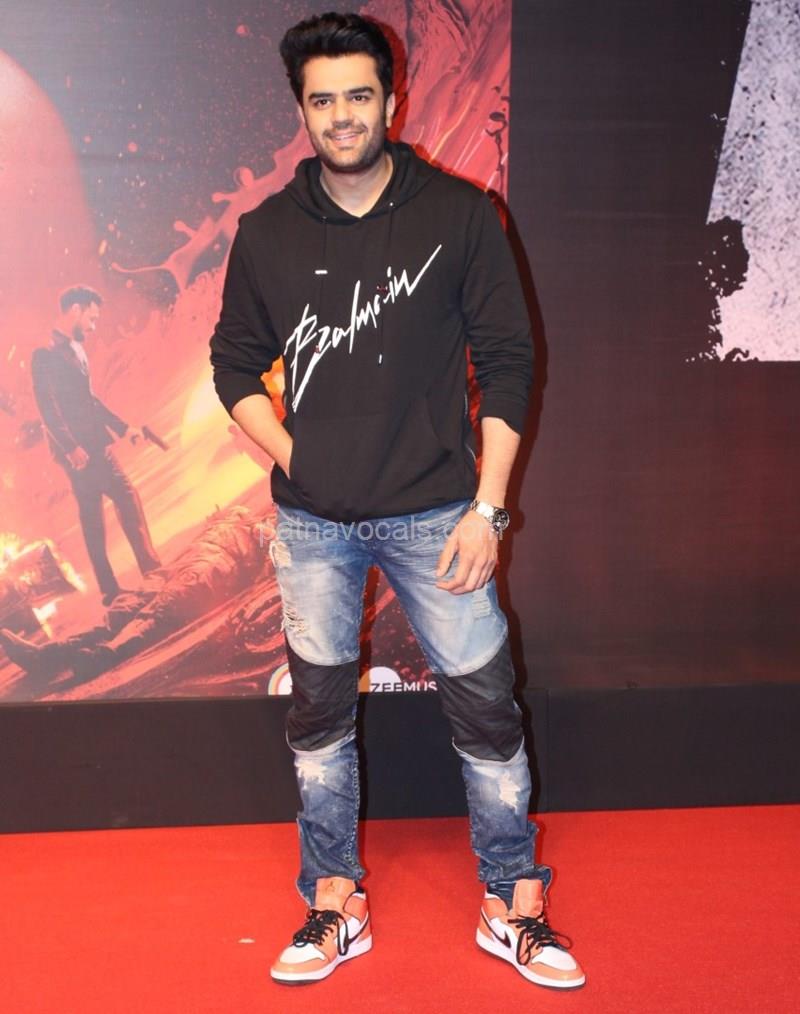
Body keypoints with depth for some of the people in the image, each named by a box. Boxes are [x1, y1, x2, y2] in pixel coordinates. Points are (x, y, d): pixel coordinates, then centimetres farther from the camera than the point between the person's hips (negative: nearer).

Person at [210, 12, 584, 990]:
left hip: (434, 513, -2)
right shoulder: (267, 232, 2)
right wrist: (293, 457, -4)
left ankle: (513, 907, 22)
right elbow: (234, 361, 11)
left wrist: (485, 507, -8)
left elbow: (506, 361, -3)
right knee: (319, 711, 10)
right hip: (312, 522, 2)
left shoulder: (458, 215, -3)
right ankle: (335, 905, 28)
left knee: (485, 708, 2)